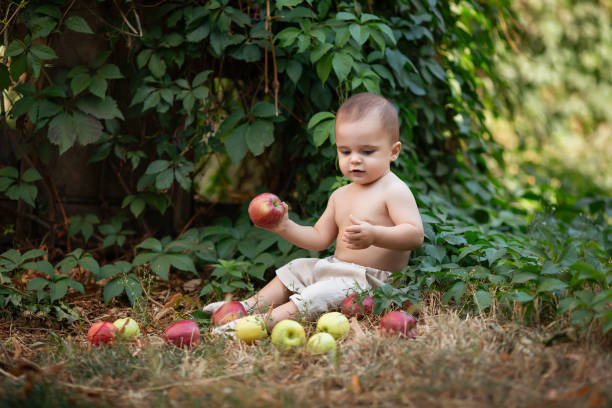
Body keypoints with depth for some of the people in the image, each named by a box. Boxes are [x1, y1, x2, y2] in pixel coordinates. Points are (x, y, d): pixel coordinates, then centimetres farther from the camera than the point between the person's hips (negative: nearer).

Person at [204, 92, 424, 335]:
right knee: (296, 270, 16)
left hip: (372, 280, -10)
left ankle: (266, 322, -37)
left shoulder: (395, 191, -12)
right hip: (338, 269, 10)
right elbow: (319, 238, 19)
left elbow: (415, 235, -24)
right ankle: (250, 307, 11)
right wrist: (285, 227, 4)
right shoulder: (340, 196, 15)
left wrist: (374, 235, -40)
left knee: (318, 295, -28)